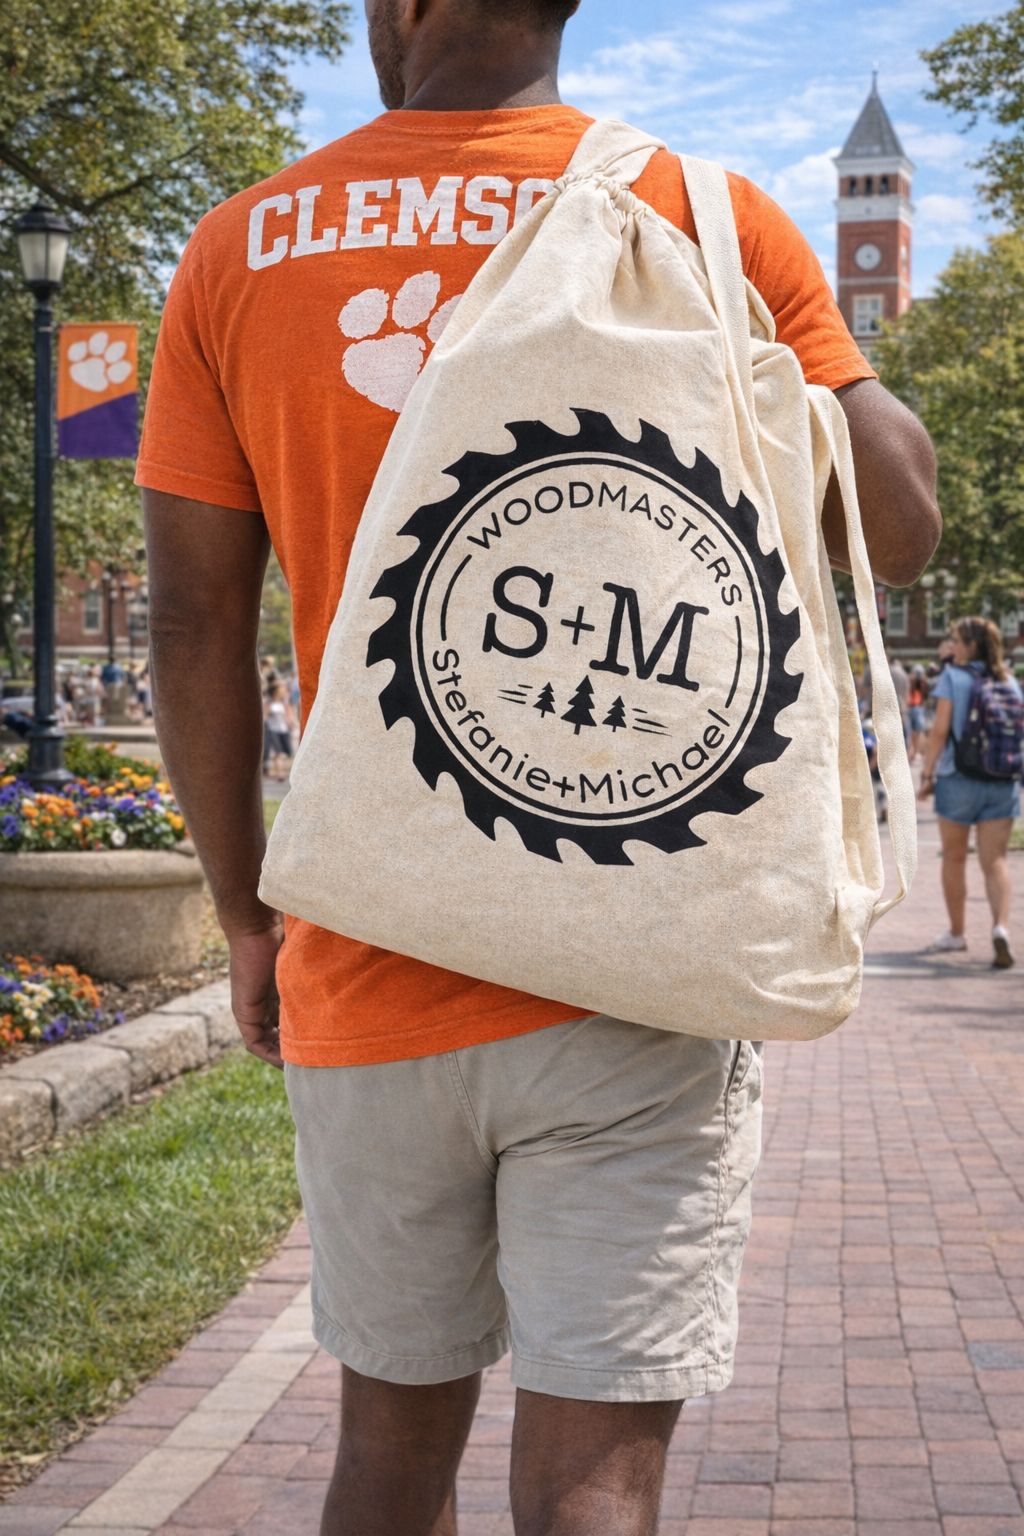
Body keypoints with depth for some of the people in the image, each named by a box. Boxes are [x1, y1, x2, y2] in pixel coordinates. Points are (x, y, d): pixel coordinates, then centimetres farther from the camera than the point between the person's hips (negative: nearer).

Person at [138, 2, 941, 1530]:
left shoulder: (239, 253, 3)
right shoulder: (702, 214, -3)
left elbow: (194, 627, 3)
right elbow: (901, 531, -3)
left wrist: (247, 918, 14)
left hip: (366, 980, 3)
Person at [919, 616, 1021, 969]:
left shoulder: (952, 678, -7)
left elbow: (940, 730, -13)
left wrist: (927, 775, -7)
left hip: (960, 779, -3)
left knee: (954, 858, 12)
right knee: (995, 860, 2)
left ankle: (957, 933, 22)